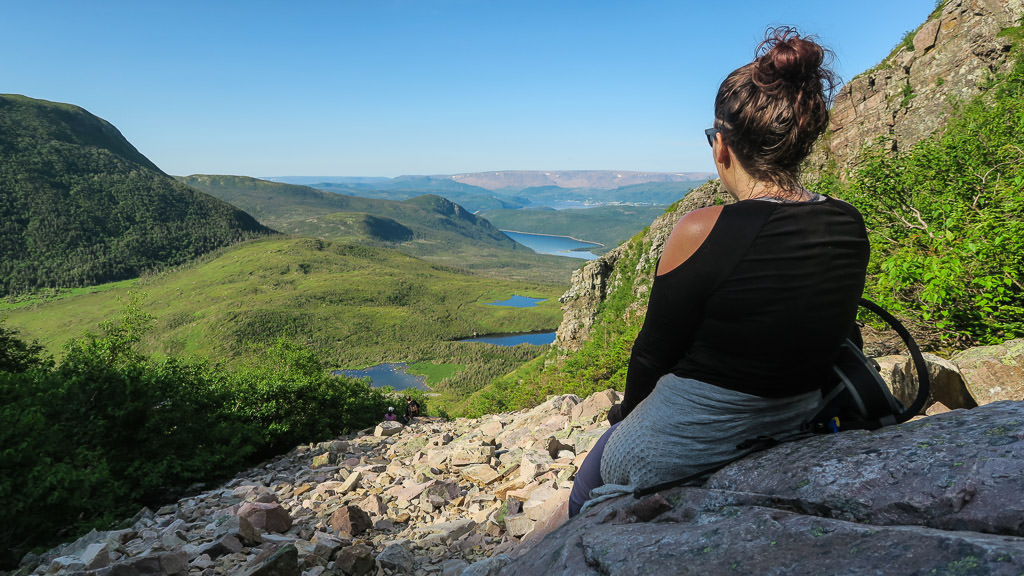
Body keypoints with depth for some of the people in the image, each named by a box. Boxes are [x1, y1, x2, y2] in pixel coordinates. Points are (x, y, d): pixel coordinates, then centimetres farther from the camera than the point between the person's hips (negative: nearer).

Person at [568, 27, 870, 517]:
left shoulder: (702, 232, -26)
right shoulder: (851, 227, -6)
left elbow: (653, 352, -15)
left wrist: (628, 409, 7)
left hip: (683, 448, -6)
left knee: (584, 496, 25)